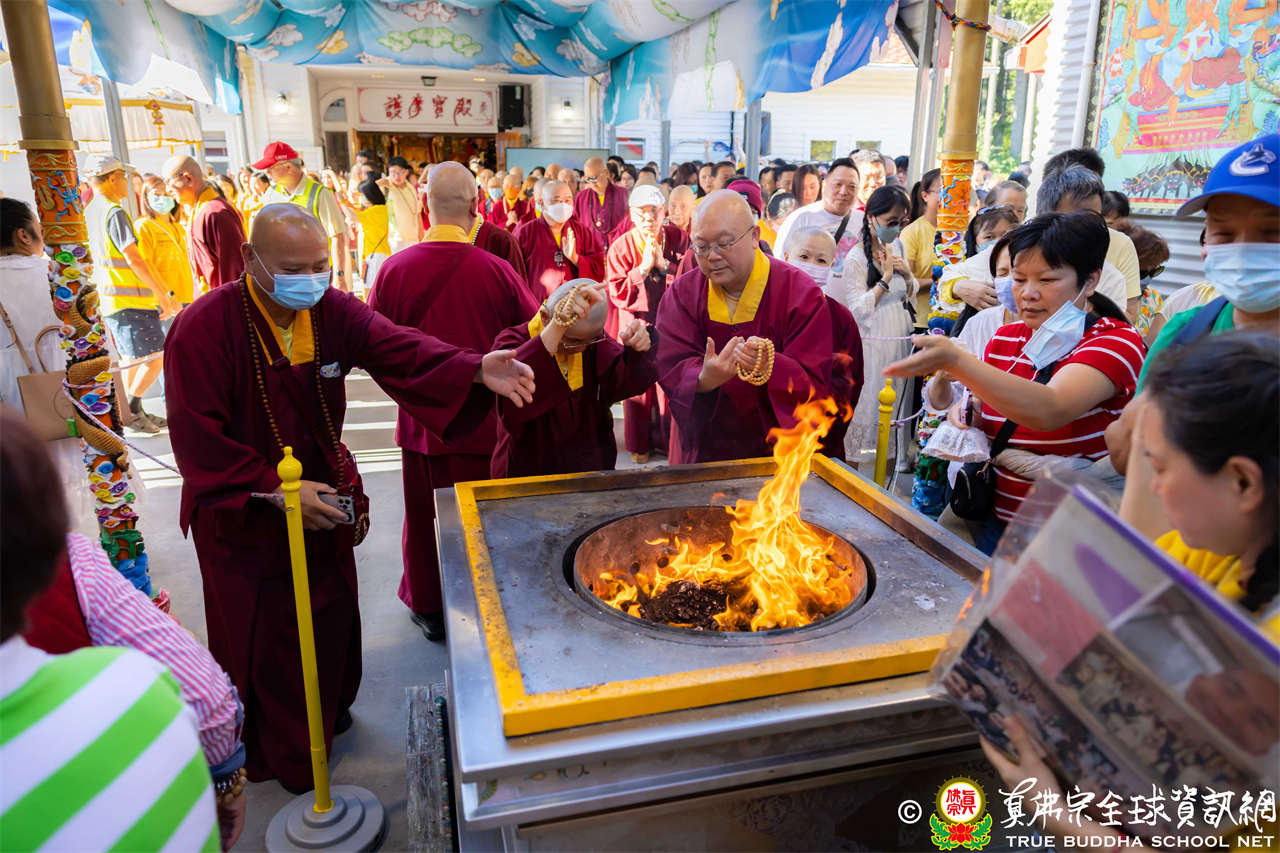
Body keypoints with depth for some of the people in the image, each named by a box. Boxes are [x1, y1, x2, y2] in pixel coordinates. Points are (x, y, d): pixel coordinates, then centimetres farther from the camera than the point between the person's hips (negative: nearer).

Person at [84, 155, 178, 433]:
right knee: (156, 357, -4)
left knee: (133, 359, 16)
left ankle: (134, 412, 20)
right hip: (131, 299, -9)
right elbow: (134, 259, -20)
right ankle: (131, 410, -2)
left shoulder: (90, 213, 15)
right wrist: (163, 296, -16)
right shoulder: (114, 212, -15)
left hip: (110, 297, 10)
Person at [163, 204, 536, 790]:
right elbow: (198, 435, -20)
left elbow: (397, 348, -23)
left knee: (331, 617, 18)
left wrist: (477, 369, -40)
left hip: (322, 496, 5)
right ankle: (275, 753, 34)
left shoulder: (332, 310, -8)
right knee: (261, 635, 10)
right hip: (241, 511, -4)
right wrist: (275, 489, -27)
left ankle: (328, 715, 46)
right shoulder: (204, 328, -20)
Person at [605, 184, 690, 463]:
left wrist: (664, 264, -18)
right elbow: (617, 293, -10)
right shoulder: (621, 247, -3)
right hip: (636, 324, 0)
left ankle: (668, 438, 22)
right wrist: (643, 268, -19)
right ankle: (639, 443, 21)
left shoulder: (679, 239, -1)